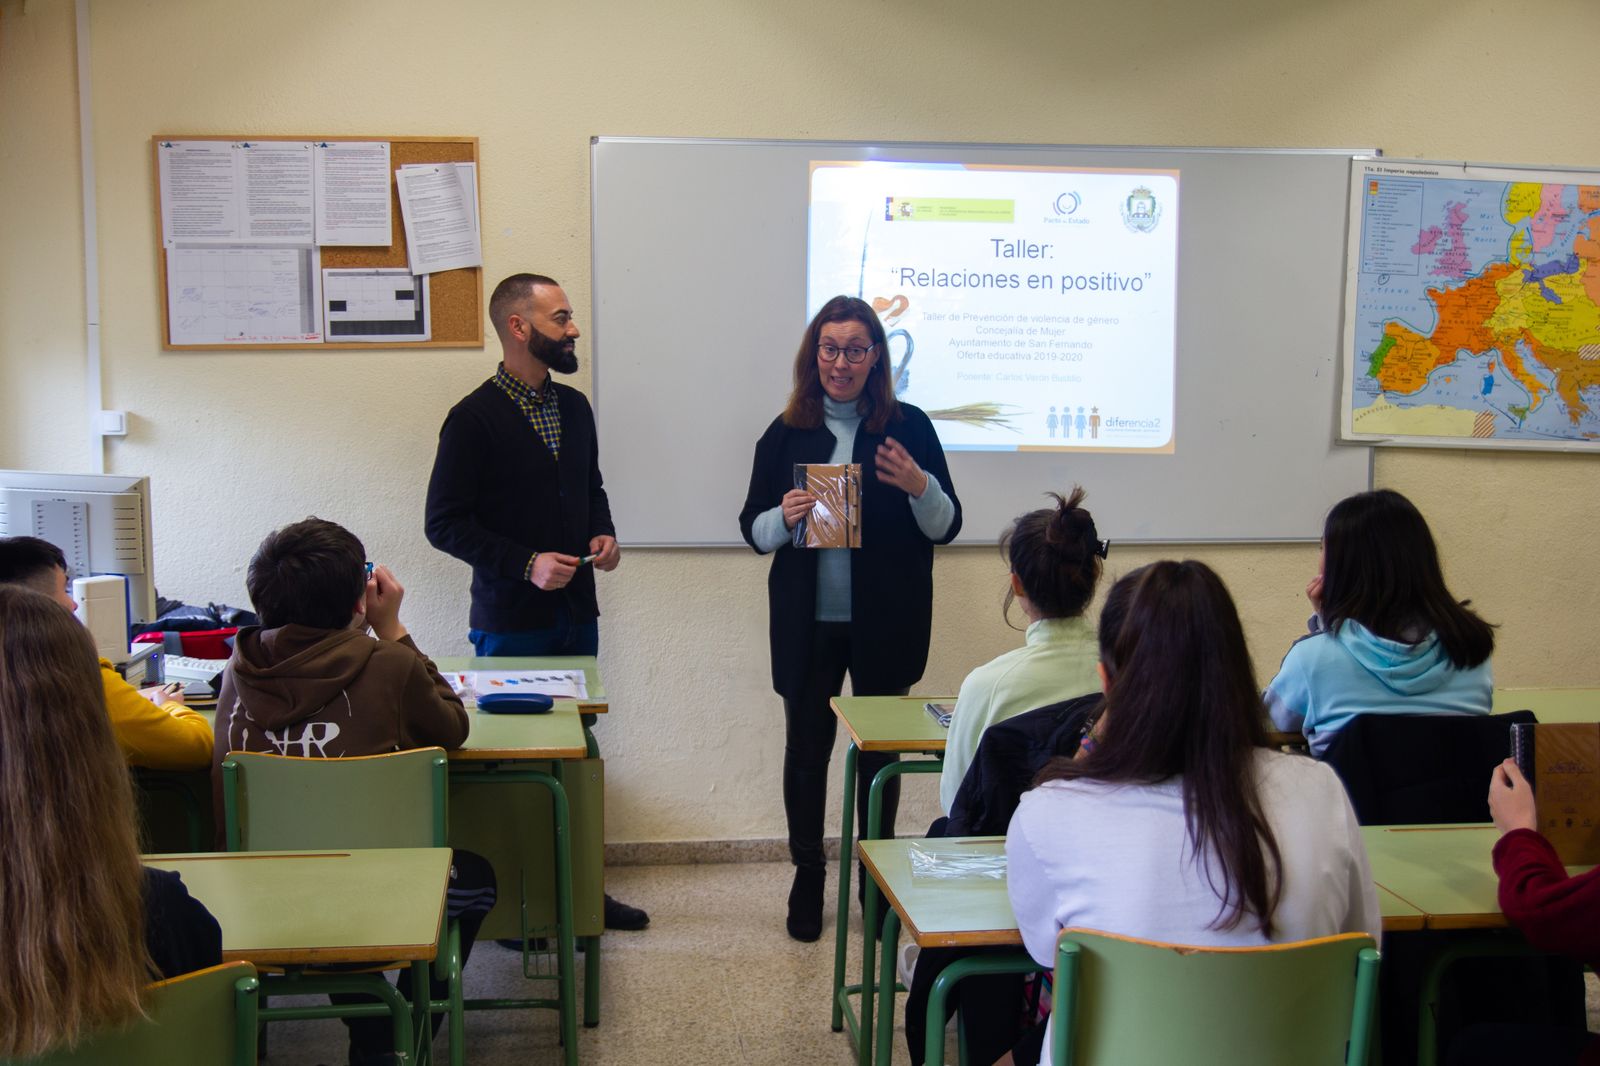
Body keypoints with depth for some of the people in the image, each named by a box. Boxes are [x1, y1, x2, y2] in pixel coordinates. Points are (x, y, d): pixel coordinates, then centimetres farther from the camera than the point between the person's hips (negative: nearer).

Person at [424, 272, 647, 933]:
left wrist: (602, 533, 3)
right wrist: (526, 563, -19)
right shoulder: (475, 419, -10)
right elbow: (445, 523, -11)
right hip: (512, 622, -6)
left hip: (576, 614, 6)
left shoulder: (574, 406, 11)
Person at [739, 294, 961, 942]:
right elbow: (752, 528, 6)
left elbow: (946, 526, 1)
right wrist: (783, 518, -17)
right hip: (807, 626, 1)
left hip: (885, 624, -1)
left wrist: (920, 487, -20)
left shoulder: (908, 427, 0)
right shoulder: (786, 433, 4)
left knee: (879, 752, 8)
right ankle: (807, 879, 23)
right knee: (806, 750, 8)